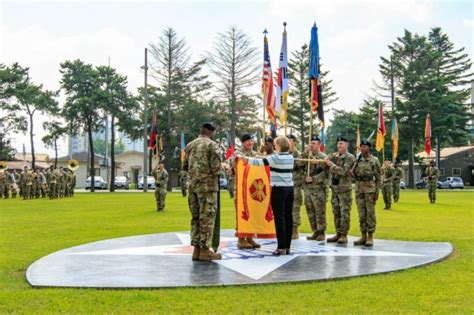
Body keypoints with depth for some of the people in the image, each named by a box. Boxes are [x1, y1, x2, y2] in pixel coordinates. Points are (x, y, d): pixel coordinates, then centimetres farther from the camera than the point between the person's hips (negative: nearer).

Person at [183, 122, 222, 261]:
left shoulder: (190, 145, 12)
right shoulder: (212, 145, -7)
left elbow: (185, 166, 14)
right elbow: (216, 168, -15)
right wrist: (218, 171, 6)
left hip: (193, 185, 6)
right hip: (207, 185, -6)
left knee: (195, 217, 10)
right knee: (207, 217, -2)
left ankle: (196, 249, 12)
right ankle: (205, 250, 0)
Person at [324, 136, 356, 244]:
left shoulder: (350, 158, -7)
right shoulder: (333, 156, 11)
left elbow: (344, 171, -19)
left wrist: (331, 165, -17)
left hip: (345, 189, -6)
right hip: (334, 188, 6)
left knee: (344, 212, -4)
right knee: (336, 212, 10)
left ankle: (344, 235, 0)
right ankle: (338, 233, 18)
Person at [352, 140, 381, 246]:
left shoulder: (374, 161, -3)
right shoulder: (357, 161, 11)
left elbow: (378, 178, -3)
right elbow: (353, 174, 13)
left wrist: (377, 192, -9)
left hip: (370, 189, -5)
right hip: (359, 189, 5)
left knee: (370, 213, -2)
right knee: (361, 214, 7)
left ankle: (370, 237, 3)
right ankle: (363, 236, 13)